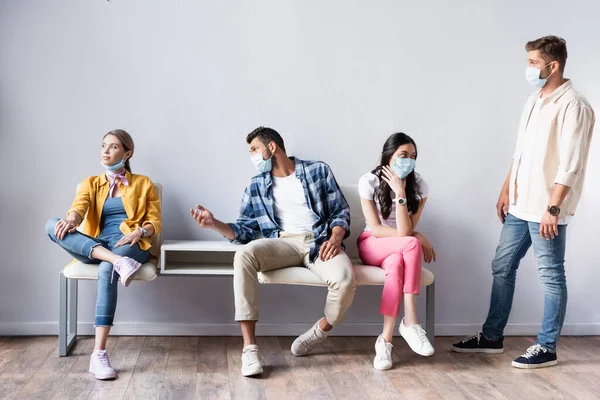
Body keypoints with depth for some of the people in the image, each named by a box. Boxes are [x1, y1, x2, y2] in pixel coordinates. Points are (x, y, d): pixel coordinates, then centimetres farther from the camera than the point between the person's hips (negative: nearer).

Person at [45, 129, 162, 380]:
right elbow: (79, 208, -1)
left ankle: (98, 354, -42)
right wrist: (71, 220, -26)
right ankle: (117, 262, -43)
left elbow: (154, 223, 9)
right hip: (94, 247, 3)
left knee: (107, 270, -39)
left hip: (131, 245, -3)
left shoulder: (143, 183, 15)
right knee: (52, 225, -25)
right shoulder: (90, 184, 20)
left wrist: (139, 232, -14)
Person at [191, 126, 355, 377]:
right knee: (244, 255, -32)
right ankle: (249, 348, -31)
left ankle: (320, 333, 0)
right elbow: (246, 231, 12)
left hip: (320, 241, -2)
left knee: (345, 281, -34)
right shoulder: (256, 186, 17)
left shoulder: (318, 170, 12)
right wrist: (215, 224, -5)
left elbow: (341, 211, 8)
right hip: (282, 242, 2)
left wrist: (335, 238, -12)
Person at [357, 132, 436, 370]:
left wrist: (400, 192, -26)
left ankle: (385, 340, -35)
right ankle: (410, 322, -32)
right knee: (412, 245, -34)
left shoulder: (419, 186, -9)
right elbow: (375, 229, -15)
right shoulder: (369, 181, -13)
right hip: (372, 246, -2)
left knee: (396, 265, -37)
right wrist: (416, 238, -19)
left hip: (399, 249, 2)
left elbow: (405, 230, -19)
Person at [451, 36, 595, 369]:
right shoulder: (534, 101, 13)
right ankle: (492, 337, 25)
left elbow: (570, 164, -19)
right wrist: (506, 190, 16)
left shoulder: (573, 105, -14)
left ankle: (546, 348, 14)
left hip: (546, 209, -9)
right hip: (520, 206, 9)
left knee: (551, 276, 3)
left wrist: (553, 207, -21)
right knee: (502, 267, 13)